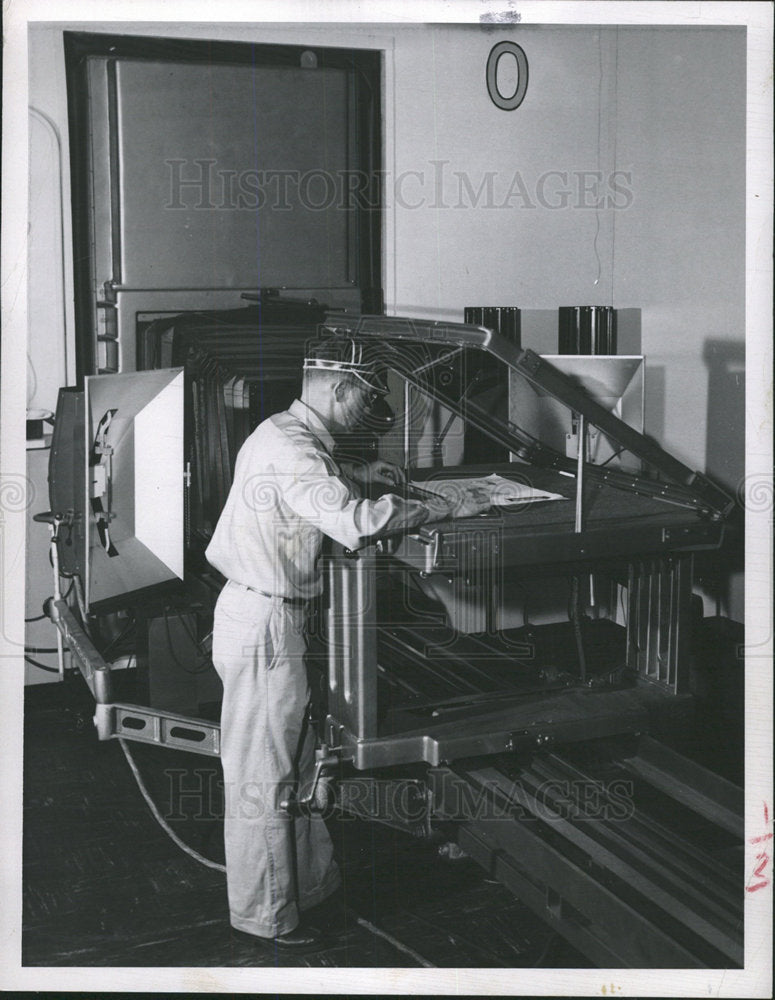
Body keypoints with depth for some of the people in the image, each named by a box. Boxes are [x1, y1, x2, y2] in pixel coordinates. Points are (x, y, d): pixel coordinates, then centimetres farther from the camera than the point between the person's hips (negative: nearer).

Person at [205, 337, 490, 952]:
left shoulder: (286, 434, 11)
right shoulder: (290, 451, -22)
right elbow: (355, 522, -35)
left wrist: (356, 475, 18)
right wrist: (447, 508, -25)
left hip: (274, 616, 11)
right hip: (264, 624, -11)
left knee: (296, 758, 20)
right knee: (263, 775, 0)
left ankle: (311, 881, 34)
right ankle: (265, 918, 12)